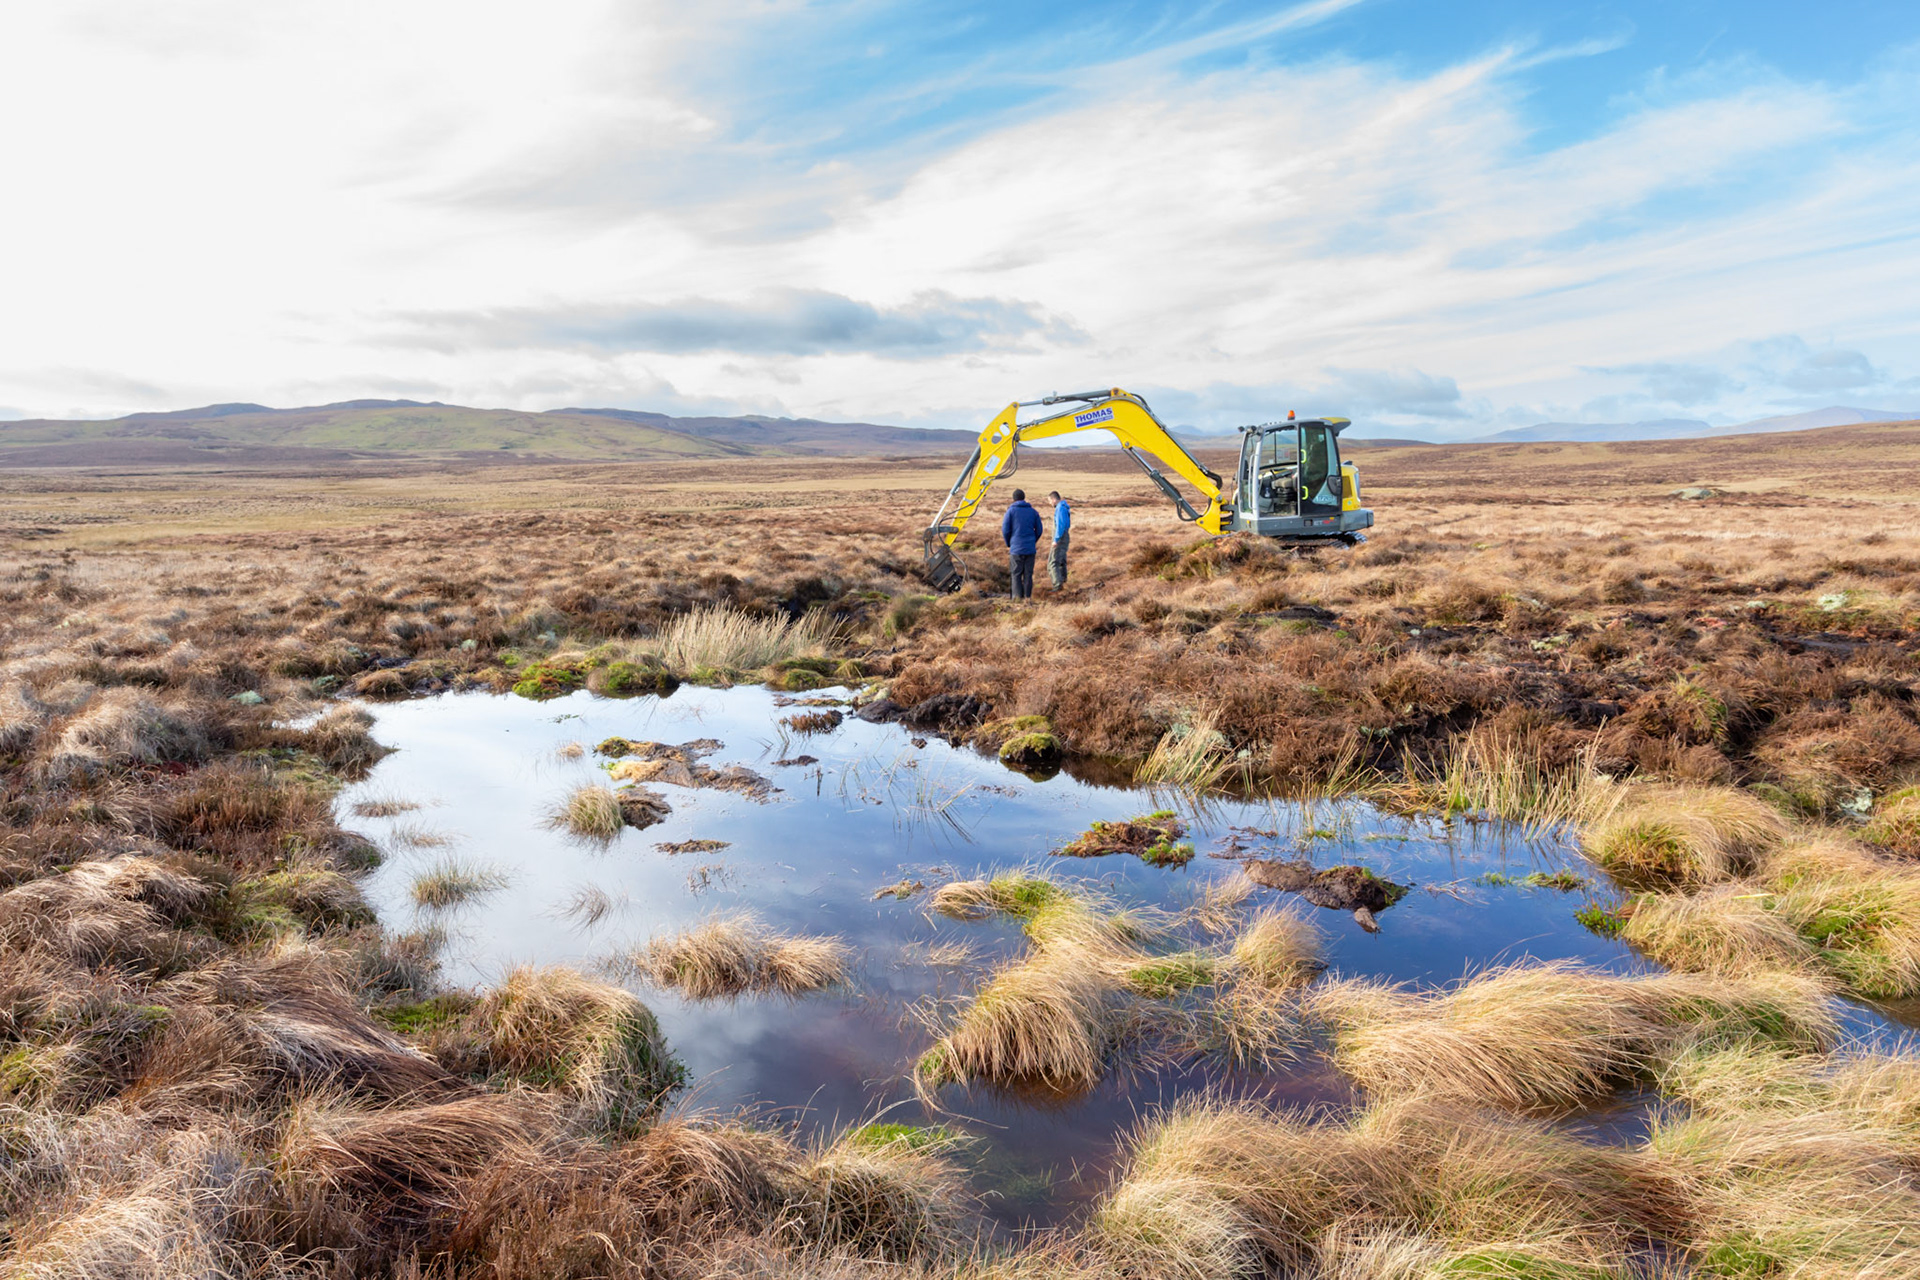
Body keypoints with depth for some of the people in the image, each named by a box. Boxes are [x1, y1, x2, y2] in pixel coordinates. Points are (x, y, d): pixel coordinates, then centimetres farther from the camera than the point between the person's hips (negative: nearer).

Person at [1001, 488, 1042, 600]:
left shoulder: (1011, 511, -2)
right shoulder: (1033, 512, 7)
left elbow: (1005, 530, -5)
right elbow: (1039, 530, 8)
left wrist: (1008, 544, 10)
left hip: (1016, 548, -3)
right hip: (1030, 548, 3)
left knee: (1017, 573, 4)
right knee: (1028, 573, 7)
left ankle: (1018, 596, 1)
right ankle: (1027, 596, 8)